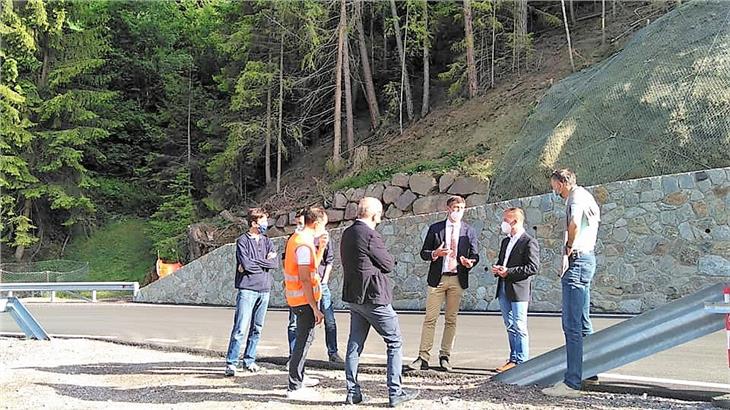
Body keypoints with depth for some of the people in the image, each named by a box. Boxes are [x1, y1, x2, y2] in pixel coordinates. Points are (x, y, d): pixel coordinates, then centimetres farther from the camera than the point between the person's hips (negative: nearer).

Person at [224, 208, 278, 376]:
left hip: (264, 290, 5)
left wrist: (253, 264, -8)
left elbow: (275, 263, -1)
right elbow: (246, 264, -14)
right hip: (247, 289, -5)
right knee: (240, 328, -9)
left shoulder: (267, 241, 13)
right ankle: (231, 363, -6)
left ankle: (249, 360, 18)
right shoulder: (242, 241, -1)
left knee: (257, 328, 9)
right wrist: (264, 262, -3)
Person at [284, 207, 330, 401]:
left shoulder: (297, 238, 12)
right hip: (304, 299, -10)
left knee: (304, 338, 22)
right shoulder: (304, 244, -19)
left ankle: (298, 378, 35)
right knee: (304, 340, -6)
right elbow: (305, 279, -23)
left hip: (297, 298, 10)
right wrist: (315, 308, -23)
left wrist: (321, 247, 10)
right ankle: (295, 388, -3)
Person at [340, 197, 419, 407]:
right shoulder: (370, 235, -17)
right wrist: (390, 259, 8)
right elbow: (388, 265, -12)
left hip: (353, 297, 8)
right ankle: (395, 392, 1)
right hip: (373, 296, -8)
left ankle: (353, 392, 13)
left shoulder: (347, 233, 9)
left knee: (354, 345, 11)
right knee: (395, 342, 2)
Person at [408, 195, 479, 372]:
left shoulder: (469, 231, 9)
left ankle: (445, 356, 15)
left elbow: (475, 255, 9)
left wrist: (470, 262, -14)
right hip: (437, 278, -1)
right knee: (430, 318, -3)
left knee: (451, 320, 6)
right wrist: (435, 253, -16)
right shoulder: (435, 229, 5)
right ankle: (423, 357, -2)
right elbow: (424, 253, 5)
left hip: (458, 279, 1)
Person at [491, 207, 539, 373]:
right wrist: (497, 269, 5)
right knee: (510, 326, 12)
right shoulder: (505, 241, 19)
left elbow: (533, 267, -15)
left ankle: (521, 361, 0)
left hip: (519, 290, -8)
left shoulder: (529, 242, -8)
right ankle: (513, 359, 18)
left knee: (519, 327, -5)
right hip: (503, 290, 8)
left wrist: (509, 272, -18)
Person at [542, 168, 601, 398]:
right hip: (586, 258, 11)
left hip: (577, 260, -11)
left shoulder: (576, 195, -9)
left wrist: (567, 253, -17)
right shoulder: (585, 196, 23)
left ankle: (572, 383, -14)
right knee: (582, 321, 17)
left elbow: (574, 224, -28)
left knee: (571, 324, -12)